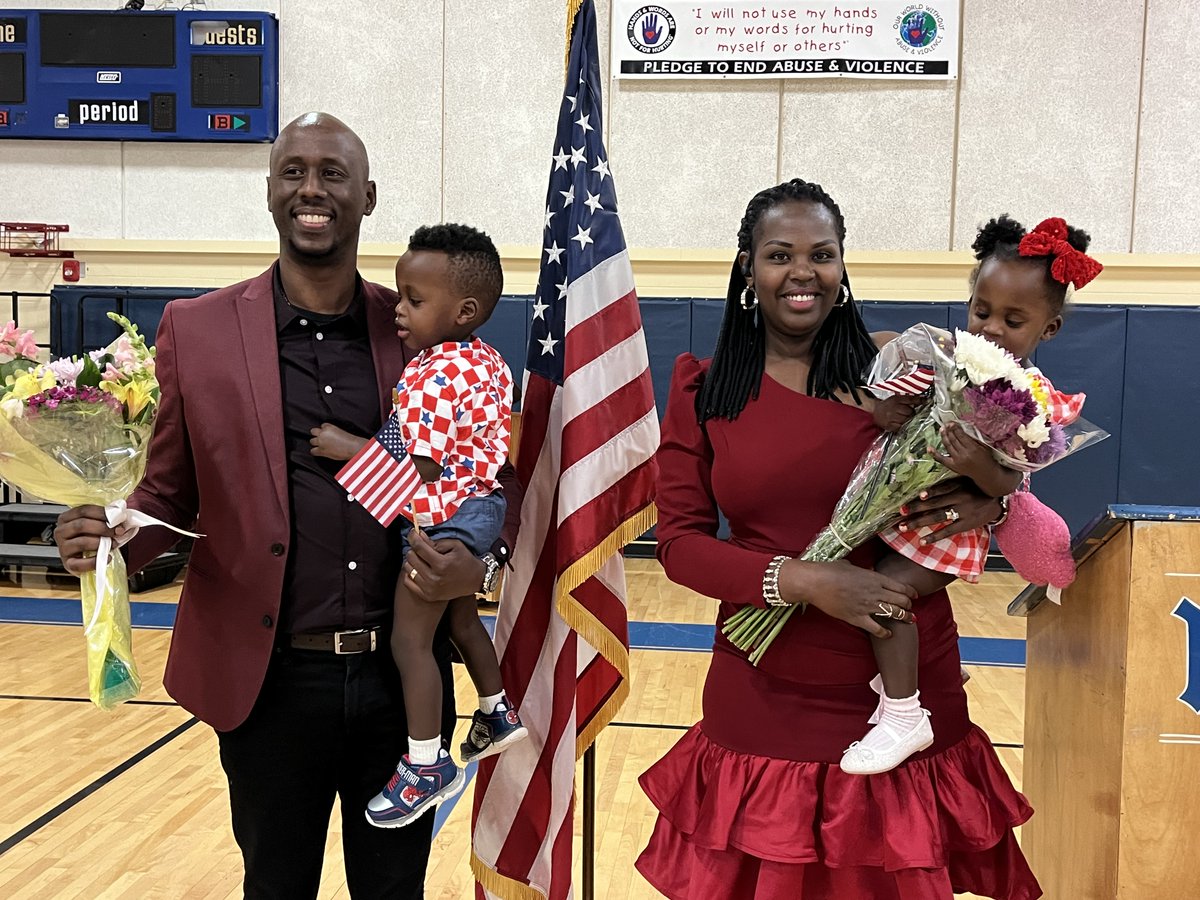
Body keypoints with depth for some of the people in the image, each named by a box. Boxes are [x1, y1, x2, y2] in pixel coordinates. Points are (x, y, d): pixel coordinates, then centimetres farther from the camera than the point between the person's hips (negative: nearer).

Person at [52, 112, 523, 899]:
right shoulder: (197, 329, -1)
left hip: (404, 677, 1)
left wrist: (479, 561, -12)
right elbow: (169, 492, 5)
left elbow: (490, 475, 7)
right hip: (270, 681, -1)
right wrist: (112, 534, -16)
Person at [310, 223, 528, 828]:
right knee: (462, 619, 27)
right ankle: (498, 714, 42)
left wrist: (347, 448, -21)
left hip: (444, 518, -10)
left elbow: (422, 467, -26)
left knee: (410, 639, -1)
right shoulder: (488, 363, 6)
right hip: (482, 506, 10)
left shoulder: (432, 376, -23)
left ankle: (427, 766, 7)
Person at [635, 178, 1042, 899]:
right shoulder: (704, 391, 0)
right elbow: (680, 542, -4)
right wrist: (803, 580, -18)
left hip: (904, 692, 0)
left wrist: (989, 502, -16)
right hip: (765, 704, 0)